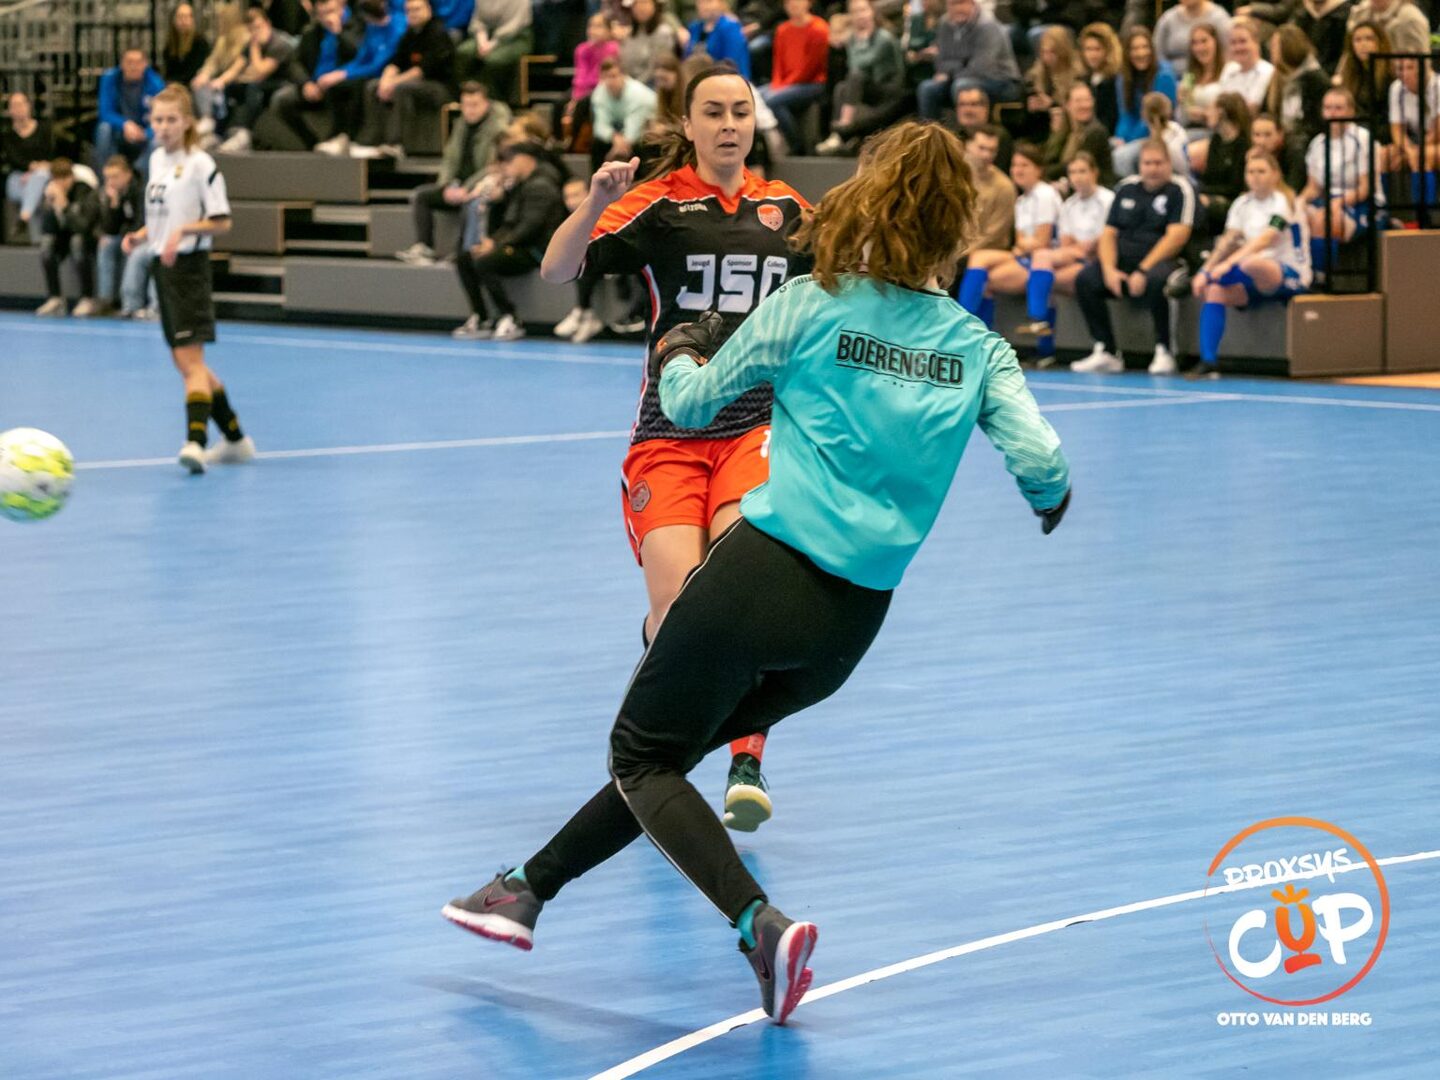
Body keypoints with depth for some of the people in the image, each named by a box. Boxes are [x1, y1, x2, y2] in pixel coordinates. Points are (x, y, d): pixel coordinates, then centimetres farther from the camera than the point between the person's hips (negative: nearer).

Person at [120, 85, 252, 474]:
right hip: (162, 267, 9)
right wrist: (141, 235, 6)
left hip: (188, 267, -9)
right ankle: (235, 439, 23)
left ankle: (196, 442, -23)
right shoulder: (157, 159, 13)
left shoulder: (200, 164, -11)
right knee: (185, 362, 13)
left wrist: (183, 229, -25)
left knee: (190, 358, -16)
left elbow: (221, 222, -11)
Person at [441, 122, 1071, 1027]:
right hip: (853, 622, 5)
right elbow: (1042, 462, -8)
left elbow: (691, 404, 7)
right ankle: (531, 888, 28)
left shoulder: (808, 307, -3)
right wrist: (1051, 501, 16)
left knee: (641, 756, 7)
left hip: (762, 571, -5)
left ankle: (761, 924, -15)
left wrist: (680, 357, 30)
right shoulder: (976, 348, 2)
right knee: (665, 751, 23)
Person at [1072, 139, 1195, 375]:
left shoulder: (1179, 191, -1)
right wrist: (1110, 269, -7)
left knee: (1155, 281, -39)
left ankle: (1164, 352, -25)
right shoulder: (1126, 189, 15)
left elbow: (1177, 236, -12)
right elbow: (1109, 233, 12)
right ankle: (1106, 352, -18)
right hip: (1123, 259, 5)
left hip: (1161, 260, -5)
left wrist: (1143, 270, -20)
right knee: (1085, 280, -20)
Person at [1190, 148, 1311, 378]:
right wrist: (1206, 270, -14)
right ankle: (1208, 362, -23)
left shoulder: (1282, 201, -11)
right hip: (1256, 281, 7)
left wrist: (1228, 264, -36)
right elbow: (1228, 242, 3)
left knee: (1252, 264, -40)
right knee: (1214, 291, -19)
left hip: (1291, 276, -7)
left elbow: (1265, 240, -25)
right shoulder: (1242, 204, 10)